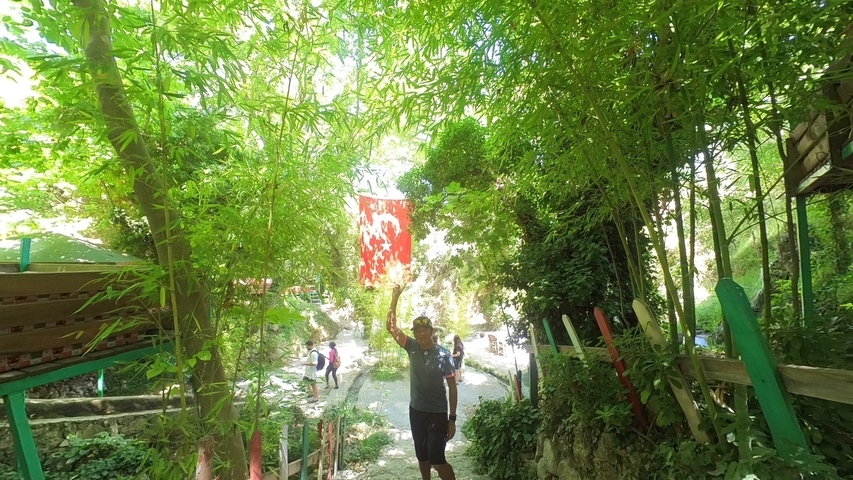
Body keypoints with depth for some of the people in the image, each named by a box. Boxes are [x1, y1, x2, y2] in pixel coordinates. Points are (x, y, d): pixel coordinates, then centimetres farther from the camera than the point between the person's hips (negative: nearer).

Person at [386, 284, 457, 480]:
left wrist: (452, 419, -10)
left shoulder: (443, 354, -14)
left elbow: (452, 387, -9)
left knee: (437, 460, -4)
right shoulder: (412, 347, -5)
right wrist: (395, 298, -19)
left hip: (437, 413, -4)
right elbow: (390, 326, -11)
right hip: (416, 411, 5)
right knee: (421, 456, 19)